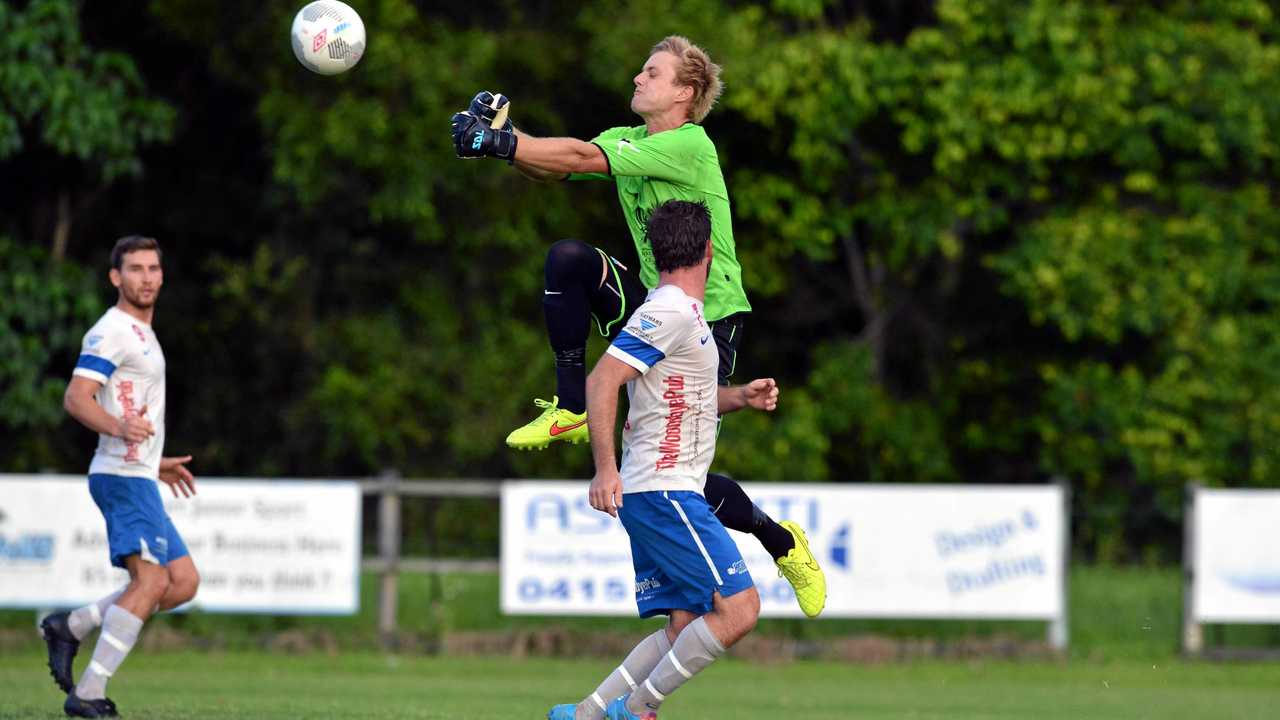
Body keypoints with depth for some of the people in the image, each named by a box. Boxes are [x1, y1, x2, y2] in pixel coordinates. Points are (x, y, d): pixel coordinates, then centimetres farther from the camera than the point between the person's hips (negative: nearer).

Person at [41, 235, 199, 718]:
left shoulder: (141, 333, 20)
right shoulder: (110, 332, -10)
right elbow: (76, 398, -22)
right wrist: (119, 427, -38)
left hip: (139, 478, 10)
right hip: (123, 476, -10)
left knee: (184, 582, 7)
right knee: (150, 579, -20)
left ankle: (71, 627, 9)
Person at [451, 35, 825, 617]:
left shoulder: (690, 145, -19)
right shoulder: (627, 141, 8)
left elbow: (583, 159, -26)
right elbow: (553, 169, -2)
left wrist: (499, 143, -30)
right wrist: (502, 135, -21)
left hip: (708, 323, -7)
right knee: (567, 258, -19)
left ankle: (783, 543, 16)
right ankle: (571, 410, -8)